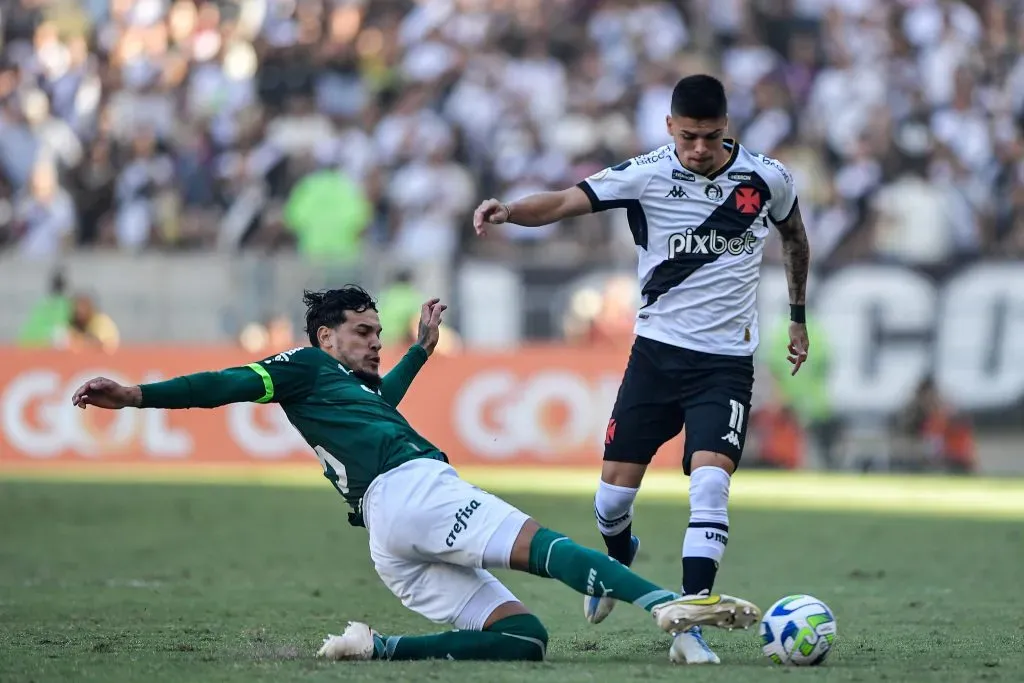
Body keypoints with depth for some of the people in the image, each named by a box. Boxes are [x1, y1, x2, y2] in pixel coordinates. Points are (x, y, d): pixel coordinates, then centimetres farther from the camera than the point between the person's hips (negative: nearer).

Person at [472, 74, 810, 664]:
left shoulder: (768, 179, -4)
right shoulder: (646, 174, -9)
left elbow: (795, 237, 17)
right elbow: (564, 203, -17)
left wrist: (798, 318, 22)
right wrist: (509, 211, -37)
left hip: (727, 362, -1)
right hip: (657, 349, 1)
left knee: (711, 483, -19)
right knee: (616, 487, 3)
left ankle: (690, 626, -17)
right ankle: (619, 555, 39)